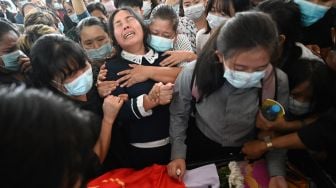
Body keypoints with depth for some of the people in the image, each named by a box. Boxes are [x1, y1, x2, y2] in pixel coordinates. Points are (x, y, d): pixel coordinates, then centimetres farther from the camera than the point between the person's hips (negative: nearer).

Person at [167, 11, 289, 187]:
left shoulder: (278, 82, -23)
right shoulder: (193, 74, -26)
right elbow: (178, 115, -8)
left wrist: (276, 172, -20)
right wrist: (178, 154, -10)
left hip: (247, 155, 1)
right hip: (200, 149, 0)